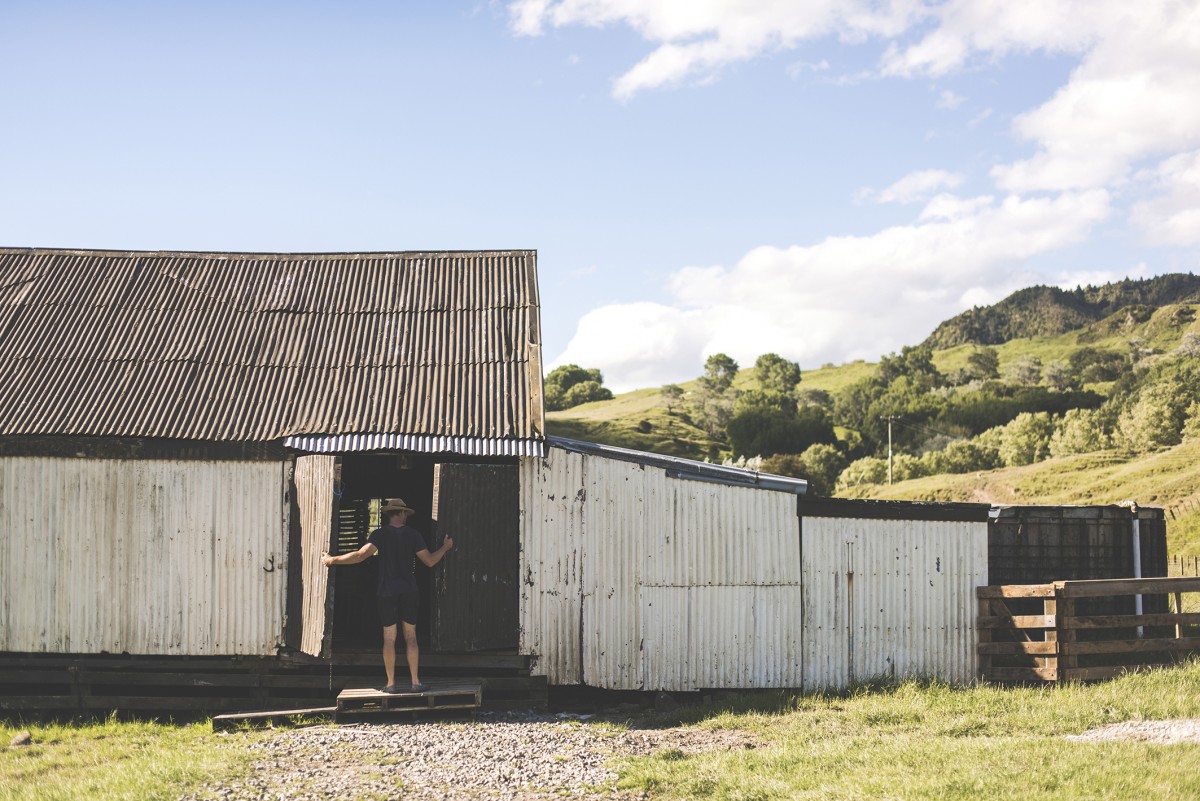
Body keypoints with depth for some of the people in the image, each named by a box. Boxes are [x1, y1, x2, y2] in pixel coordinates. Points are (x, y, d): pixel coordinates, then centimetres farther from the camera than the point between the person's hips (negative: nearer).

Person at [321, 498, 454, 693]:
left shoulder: (380, 534, -5)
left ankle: (391, 683, 3)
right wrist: (446, 547, 19)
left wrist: (332, 560, -11)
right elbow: (430, 561, 2)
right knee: (411, 637, 6)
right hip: (408, 591, 1)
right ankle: (415, 681, 2)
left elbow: (361, 555, -18)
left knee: (389, 638, 3)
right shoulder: (412, 534, 0)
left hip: (387, 591, -1)